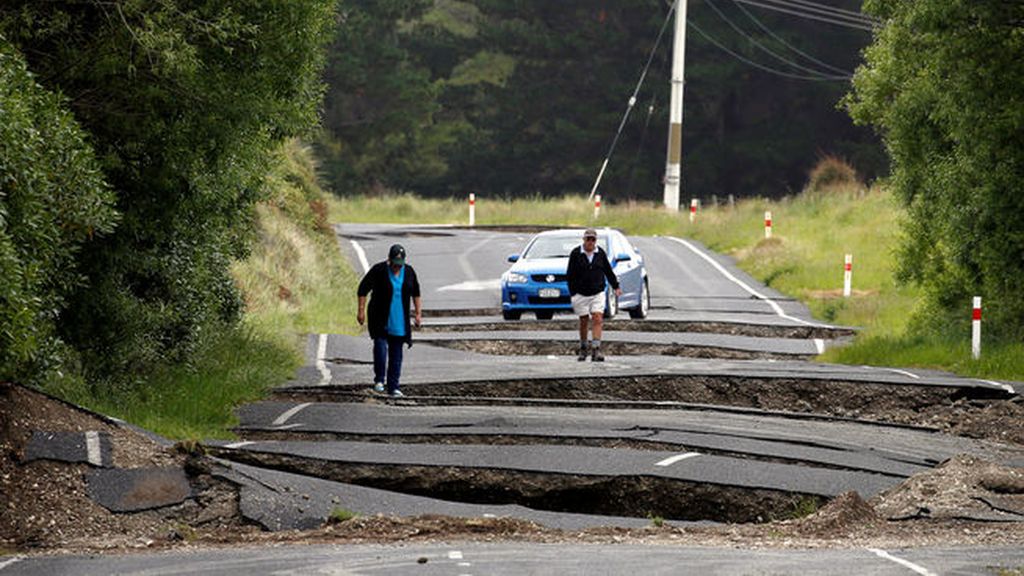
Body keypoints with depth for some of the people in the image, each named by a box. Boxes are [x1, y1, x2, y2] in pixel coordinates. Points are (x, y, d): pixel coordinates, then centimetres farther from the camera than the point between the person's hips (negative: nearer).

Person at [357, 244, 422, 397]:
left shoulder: (409, 272, 1)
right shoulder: (378, 270, -10)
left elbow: (415, 292, 16)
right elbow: (363, 289, -5)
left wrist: (418, 313, 13)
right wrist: (361, 310, -10)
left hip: (399, 321, 3)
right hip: (380, 320, -3)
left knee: (396, 354, 4)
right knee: (380, 347, -18)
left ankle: (393, 387, 8)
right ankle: (379, 380, -2)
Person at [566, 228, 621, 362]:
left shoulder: (600, 253, 3)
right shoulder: (575, 254, -5)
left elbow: (608, 271, 13)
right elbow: (570, 275, -4)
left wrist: (616, 286, 9)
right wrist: (573, 293, -8)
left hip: (598, 294, 1)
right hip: (581, 294, -1)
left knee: (597, 319, -12)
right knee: (584, 321, 6)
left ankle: (596, 349, -16)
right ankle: (583, 349, 22)